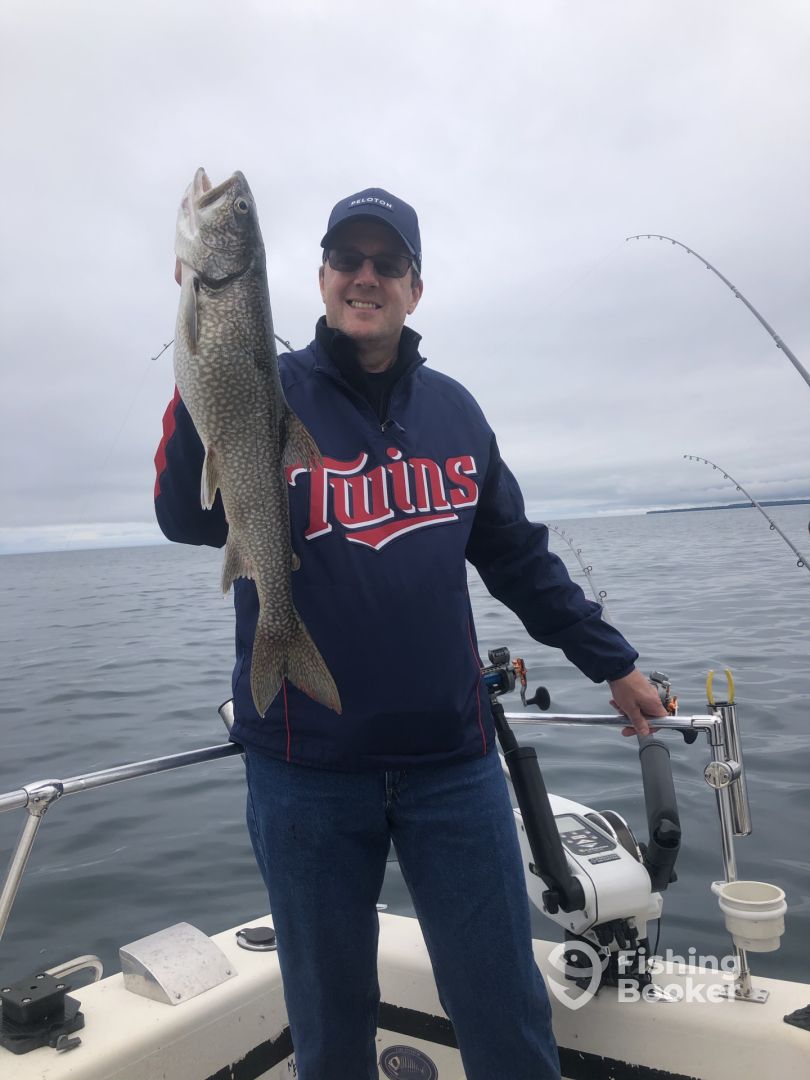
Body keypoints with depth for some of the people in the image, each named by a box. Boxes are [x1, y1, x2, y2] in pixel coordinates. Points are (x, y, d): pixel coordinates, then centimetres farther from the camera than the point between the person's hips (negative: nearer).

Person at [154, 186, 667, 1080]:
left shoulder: (453, 409, 7)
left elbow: (517, 555, 13)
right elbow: (190, 519, -19)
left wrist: (612, 662, 14)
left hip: (452, 757, 2)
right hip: (307, 769, -2)